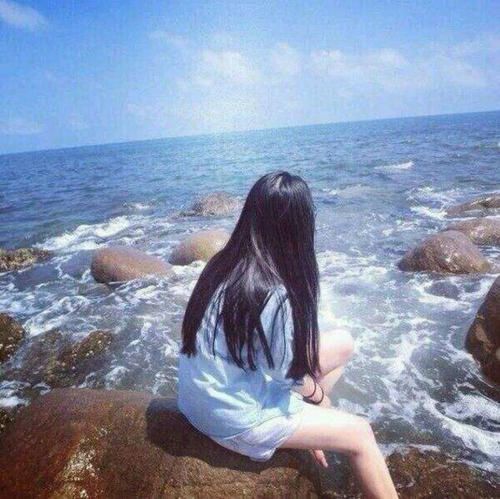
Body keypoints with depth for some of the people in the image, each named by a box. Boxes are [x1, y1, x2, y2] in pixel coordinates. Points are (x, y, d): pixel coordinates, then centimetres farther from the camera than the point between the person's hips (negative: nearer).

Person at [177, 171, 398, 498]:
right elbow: (289, 374, -17)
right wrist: (319, 394, 4)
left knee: (343, 344, 10)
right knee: (361, 434, 5)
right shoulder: (274, 294, -30)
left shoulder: (226, 262, -6)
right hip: (232, 414, -7)